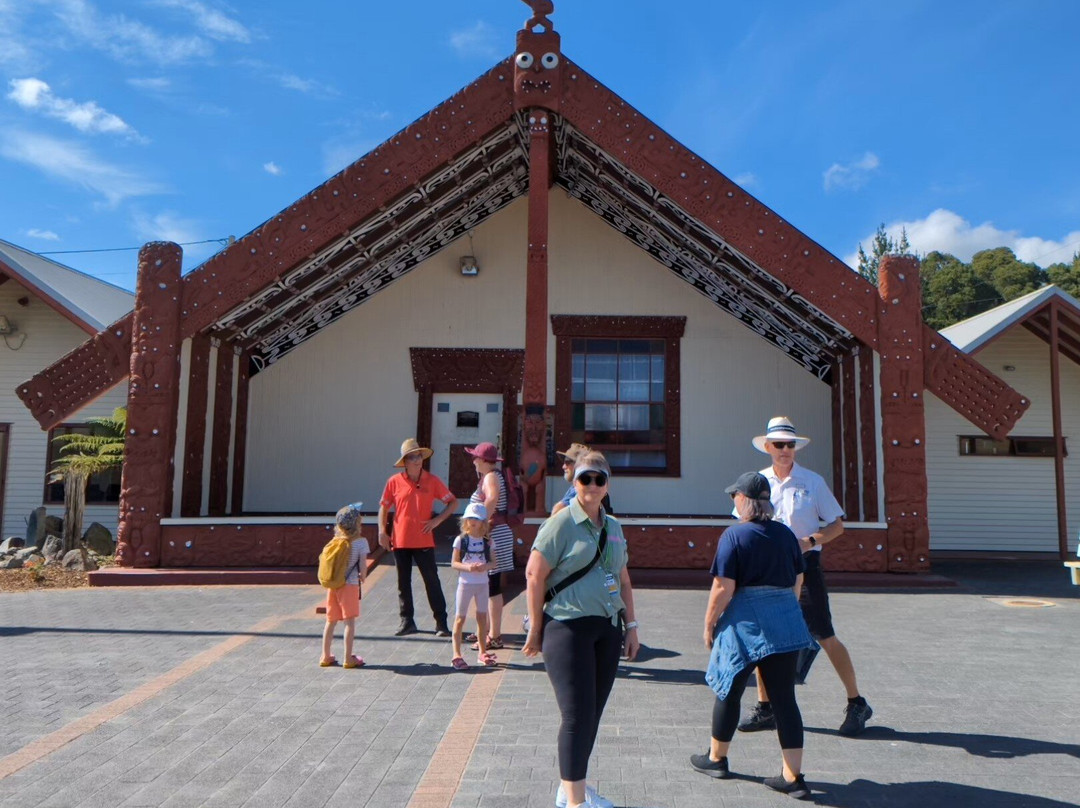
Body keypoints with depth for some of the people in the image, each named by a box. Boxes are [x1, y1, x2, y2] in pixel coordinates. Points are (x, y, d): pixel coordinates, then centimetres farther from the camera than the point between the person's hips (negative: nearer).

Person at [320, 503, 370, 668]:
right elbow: (363, 566, -10)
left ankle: (326, 656, 22)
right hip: (350, 585, -5)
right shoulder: (360, 542, -9)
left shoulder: (335, 541, 5)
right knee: (349, 621, 1)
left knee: (331, 621, 14)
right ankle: (348, 658, 3)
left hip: (332, 585, 5)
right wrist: (362, 577, 8)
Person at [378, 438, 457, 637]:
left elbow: (453, 502, 5)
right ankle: (407, 622, 20)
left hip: (424, 541, -1)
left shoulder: (432, 481, -1)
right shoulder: (394, 482, 0)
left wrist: (437, 520, -7)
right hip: (400, 541, 2)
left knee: (432, 581, 1)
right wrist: (382, 532, -1)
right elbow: (383, 507, 8)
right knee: (403, 583, 9)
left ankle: (441, 623, 7)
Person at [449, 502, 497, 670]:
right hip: (465, 582, -3)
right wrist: (467, 567, -23)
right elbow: (454, 563, -5)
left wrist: (485, 566, -18)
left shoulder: (487, 541, 1)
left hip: (482, 582, 3)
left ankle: (482, 652, 25)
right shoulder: (461, 540, -6)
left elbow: (493, 562, 4)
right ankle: (456, 655, 5)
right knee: (460, 618, -1)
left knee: (482, 617, 11)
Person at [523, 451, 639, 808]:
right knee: (578, 715, -6)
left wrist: (631, 625, 15)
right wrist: (535, 630, -10)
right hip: (568, 628, -7)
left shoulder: (613, 527, 12)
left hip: (607, 630, 7)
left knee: (592, 713, 13)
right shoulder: (562, 523, -9)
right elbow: (534, 575, -11)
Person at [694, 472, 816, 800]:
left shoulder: (734, 535, -12)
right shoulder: (786, 534, 5)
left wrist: (709, 625, -4)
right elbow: (797, 582, 12)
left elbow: (723, 588, -15)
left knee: (728, 692, 12)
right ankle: (793, 777, 11)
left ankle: (716, 758, 29)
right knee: (784, 698, 9)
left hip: (745, 621, -5)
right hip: (786, 620, 5)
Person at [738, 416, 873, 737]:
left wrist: (810, 541, -17)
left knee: (825, 637, 1)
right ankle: (765, 708, 18)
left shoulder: (812, 481, -2)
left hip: (804, 565, -3)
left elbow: (837, 525, 0)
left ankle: (856, 704, 18)